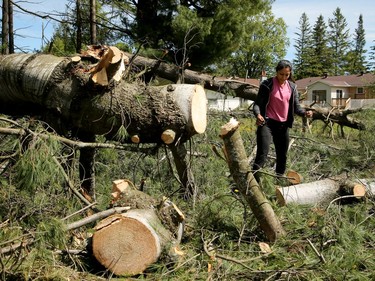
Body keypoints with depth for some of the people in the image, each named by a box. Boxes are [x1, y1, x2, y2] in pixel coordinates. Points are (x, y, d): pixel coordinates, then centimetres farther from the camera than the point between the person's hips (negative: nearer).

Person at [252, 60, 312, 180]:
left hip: (283, 125, 6)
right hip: (267, 123, -6)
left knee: (282, 156, 14)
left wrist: (305, 112, -15)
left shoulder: (292, 87, 7)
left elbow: (296, 106, 7)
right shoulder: (267, 84, -7)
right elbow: (257, 103, -7)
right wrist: (258, 114, -29)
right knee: (262, 155, -18)